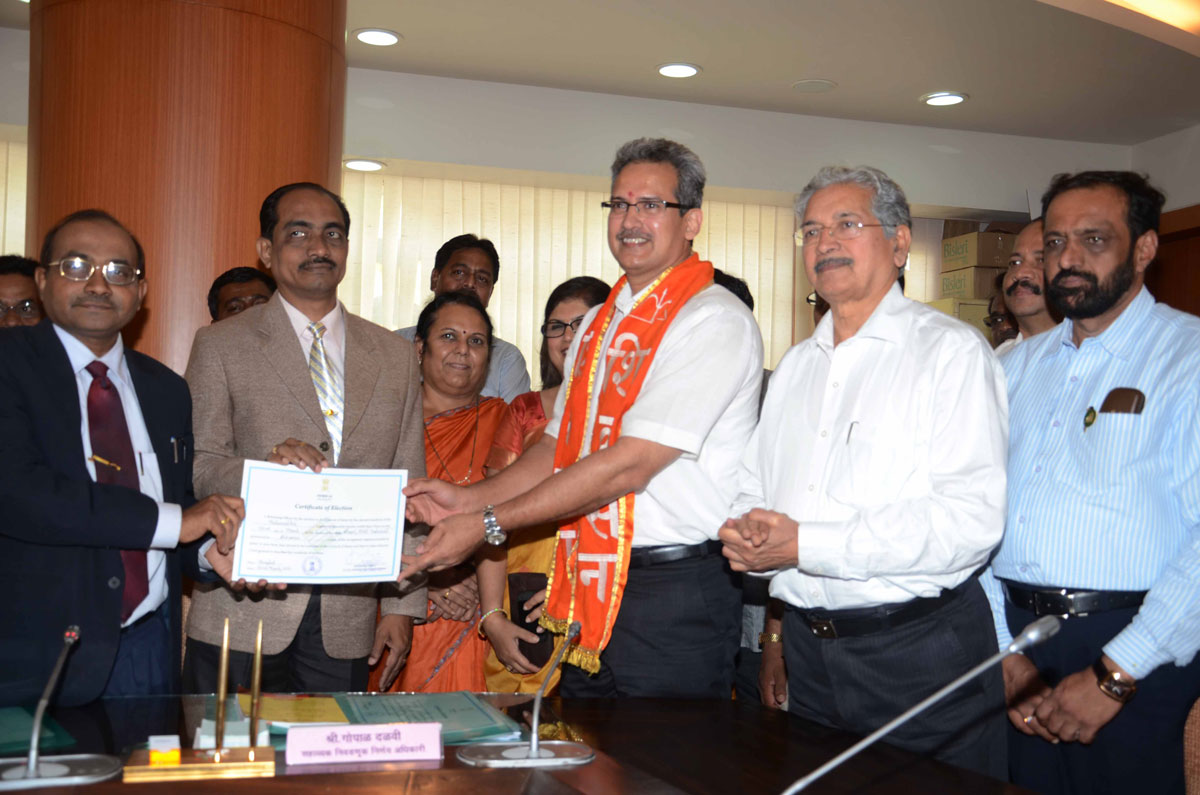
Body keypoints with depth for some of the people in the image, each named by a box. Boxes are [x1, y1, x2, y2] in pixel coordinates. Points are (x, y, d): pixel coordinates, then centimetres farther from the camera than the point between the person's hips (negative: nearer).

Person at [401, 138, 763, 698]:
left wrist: (489, 523, -18)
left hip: (675, 594, -8)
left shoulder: (714, 321, -14)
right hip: (593, 589, 8)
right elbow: (559, 447, 19)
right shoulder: (598, 323, 15)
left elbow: (630, 463, -20)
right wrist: (467, 500, 2)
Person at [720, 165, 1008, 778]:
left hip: (921, 652, -6)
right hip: (808, 646, 7)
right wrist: (747, 532, -7)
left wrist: (807, 545, -23)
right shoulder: (796, 365, 15)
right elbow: (755, 484, 19)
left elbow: (972, 517, -21)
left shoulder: (951, 352, -9)